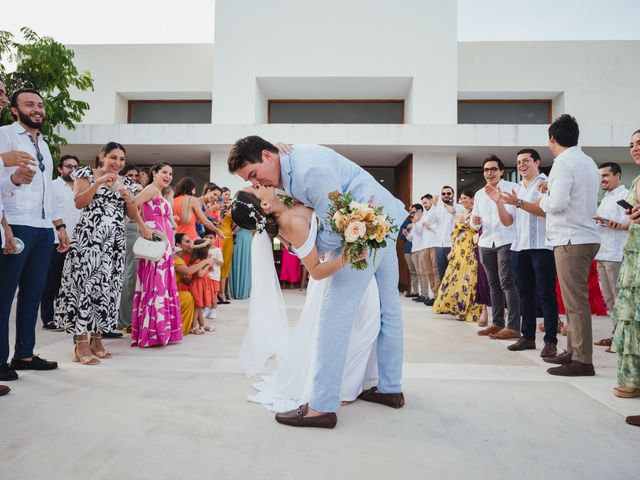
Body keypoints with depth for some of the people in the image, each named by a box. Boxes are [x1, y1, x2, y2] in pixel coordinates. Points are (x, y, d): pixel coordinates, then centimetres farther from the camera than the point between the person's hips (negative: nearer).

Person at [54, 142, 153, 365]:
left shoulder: (125, 182, 16)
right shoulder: (87, 174, 6)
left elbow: (133, 215, 13)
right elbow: (79, 202, -7)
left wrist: (127, 197, -5)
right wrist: (98, 182, -14)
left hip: (114, 241, 4)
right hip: (88, 237, -4)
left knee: (107, 286, 3)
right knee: (86, 283, -10)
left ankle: (96, 338, 13)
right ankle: (81, 342, -7)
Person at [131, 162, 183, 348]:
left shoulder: (159, 194, 21)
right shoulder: (152, 189, -6)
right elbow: (132, 206, -16)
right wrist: (145, 227, -12)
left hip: (164, 244, 10)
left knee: (163, 285, 11)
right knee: (156, 284, -7)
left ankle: (158, 329, 17)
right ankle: (152, 331, -2)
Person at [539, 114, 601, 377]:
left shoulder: (563, 162, -11)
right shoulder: (588, 161, 17)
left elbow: (557, 204, -18)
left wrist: (543, 199, 2)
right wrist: (552, 190, 18)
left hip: (571, 240, -9)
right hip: (585, 236, 9)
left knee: (575, 302, -7)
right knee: (575, 299, 13)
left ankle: (582, 360, -3)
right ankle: (573, 351, 20)